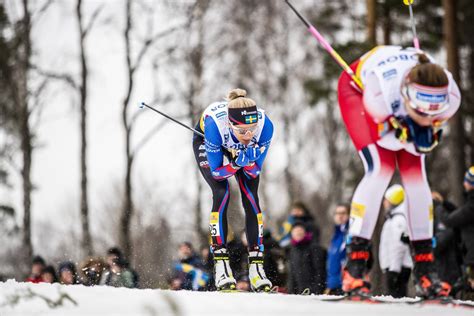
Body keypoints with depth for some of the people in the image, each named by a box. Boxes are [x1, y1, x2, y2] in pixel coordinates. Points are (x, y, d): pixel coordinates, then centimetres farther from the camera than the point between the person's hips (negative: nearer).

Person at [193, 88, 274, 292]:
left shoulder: (265, 125, -37)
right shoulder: (215, 124, -44)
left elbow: (255, 171, -23)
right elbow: (216, 172, -31)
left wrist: (248, 160, -43)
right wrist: (236, 163, -48)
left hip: (240, 148, 2)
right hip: (205, 140, -2)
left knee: (251, 197, -11)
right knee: (222, 194, -20)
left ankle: (256, 267, -8)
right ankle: (221, 266, -16)